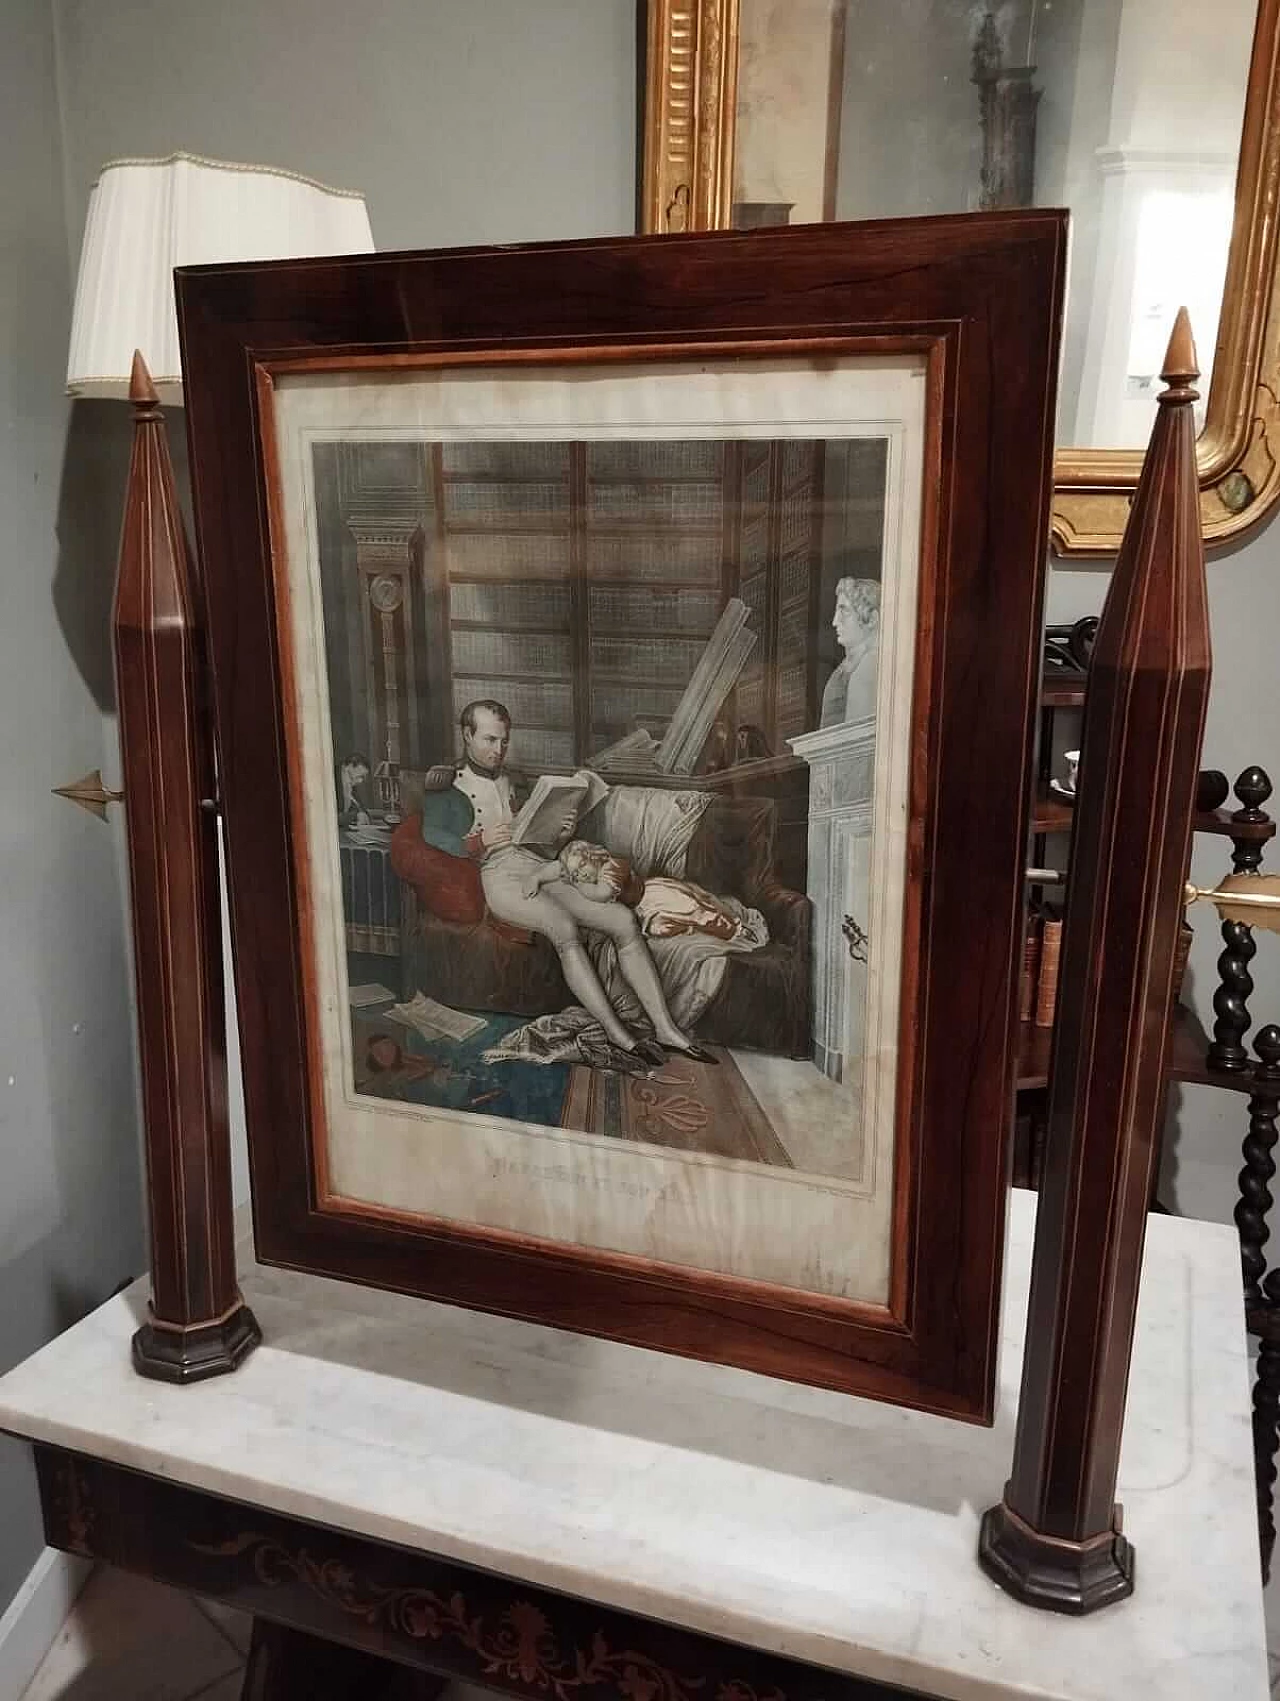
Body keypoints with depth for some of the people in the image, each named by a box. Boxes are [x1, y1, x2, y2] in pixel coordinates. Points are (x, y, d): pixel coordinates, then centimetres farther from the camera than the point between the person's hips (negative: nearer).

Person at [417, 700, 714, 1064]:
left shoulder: (514, 784, 27)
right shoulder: (449, 785, 9)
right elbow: (432, 834, -5)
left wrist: (560, 835, 4)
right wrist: (479, 842, -20)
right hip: (499, 877, -6)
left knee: (624, 918, -17)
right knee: (564, 928, -36)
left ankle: (665, 1028, -21)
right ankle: (617, 1033, -34)